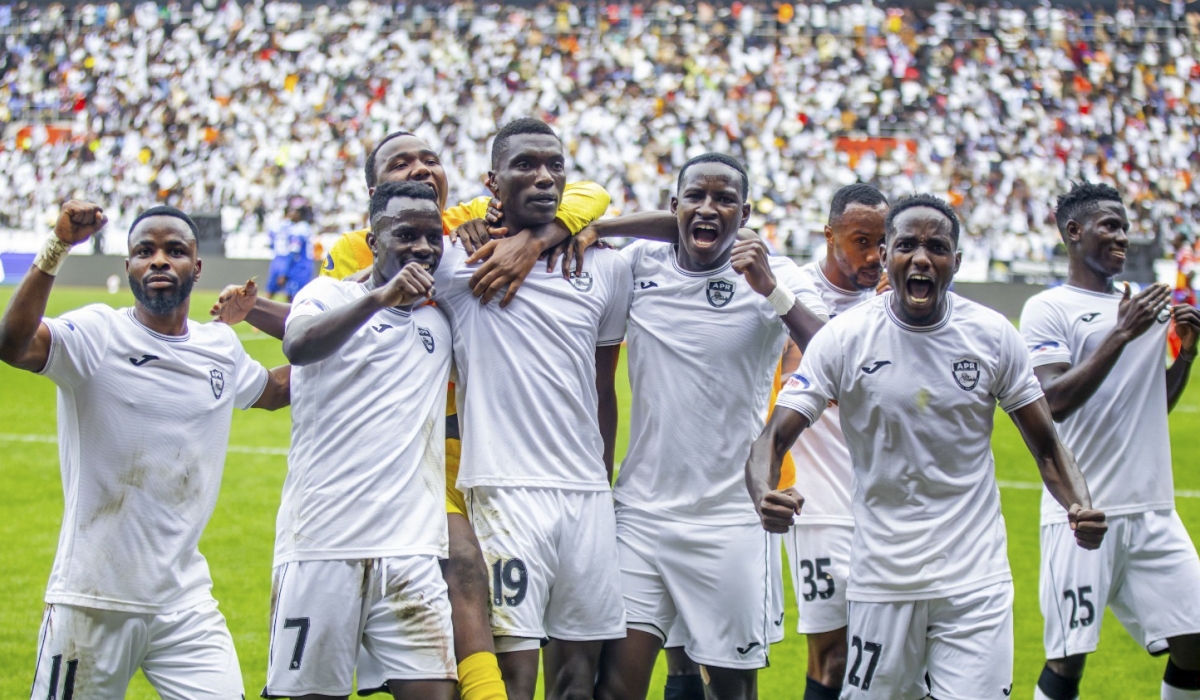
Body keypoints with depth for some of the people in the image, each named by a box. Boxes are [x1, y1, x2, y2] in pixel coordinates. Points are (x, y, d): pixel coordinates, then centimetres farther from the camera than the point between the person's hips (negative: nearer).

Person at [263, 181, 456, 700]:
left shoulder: (442, 322, 17)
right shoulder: (330, 296, 3)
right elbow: (298, 345, -18)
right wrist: (380, 297, -30)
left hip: (412, 552, 4)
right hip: (322, 545, -4)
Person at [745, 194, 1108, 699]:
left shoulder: (993, 335, 0)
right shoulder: (844, 337, -5)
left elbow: (1046, 447, 5)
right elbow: (774, 438, -8)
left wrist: (1081, 506, -15)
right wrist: (766, 496, -31)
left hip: (977, 581, 1)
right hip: (881, 577, 0)